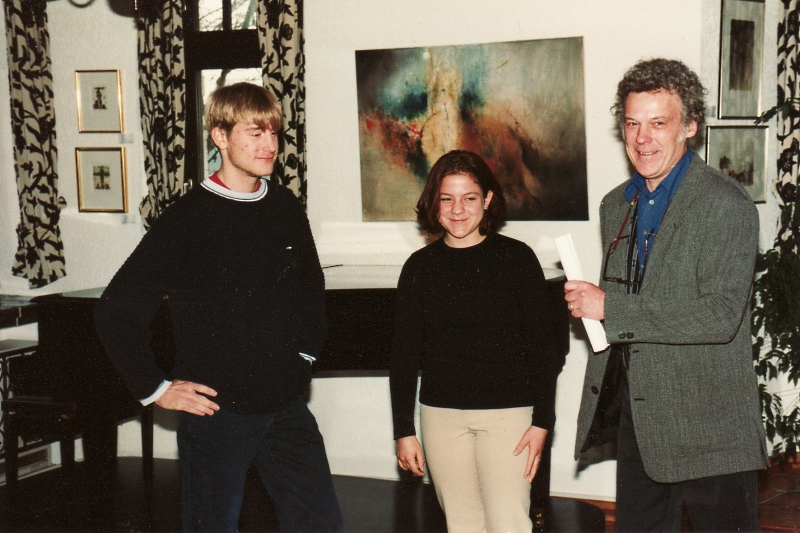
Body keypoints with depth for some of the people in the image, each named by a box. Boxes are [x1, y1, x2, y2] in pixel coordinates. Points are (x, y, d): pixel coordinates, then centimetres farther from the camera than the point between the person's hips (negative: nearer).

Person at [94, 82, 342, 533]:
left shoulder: (287, 208, 5)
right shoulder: (188, 219, -11)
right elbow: (116, 312, -10)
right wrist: (156, 389, -8)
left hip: (286, 406, 5)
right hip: (217, 408, -5)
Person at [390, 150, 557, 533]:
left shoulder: (516, 258, -1)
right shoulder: (419, 267, 5)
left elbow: (541, 346, -1)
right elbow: (404, 355, 7)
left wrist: (542, 420, -6)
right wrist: (404, 430, 4)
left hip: (507, 411, -2)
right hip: (441, 414, 3)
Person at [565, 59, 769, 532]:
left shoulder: (727, 205, -13)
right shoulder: (617, 205, 12)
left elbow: (720, 315, -22)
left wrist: (610, 308, -18)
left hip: (708, 424, -7)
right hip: (635, 418, 7)